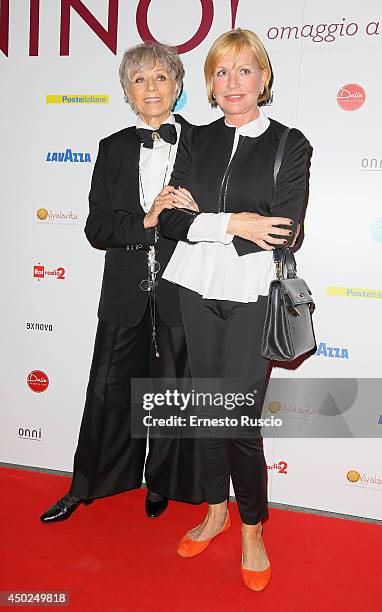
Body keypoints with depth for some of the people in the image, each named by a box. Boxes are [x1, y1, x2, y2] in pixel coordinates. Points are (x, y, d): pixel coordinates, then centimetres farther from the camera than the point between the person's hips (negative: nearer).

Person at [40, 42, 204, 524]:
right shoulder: (114, 149, 7)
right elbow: (97, 228, -1)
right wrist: (147, 221, -14)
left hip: (181, 290, -2)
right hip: (125, 291, 2)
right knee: (108, 391, 11)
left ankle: (161, 484, 34)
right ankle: (85, 487, 31)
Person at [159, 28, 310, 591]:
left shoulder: (290, 144, 0)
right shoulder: (196, 141, 9)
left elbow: (283, 231, -13)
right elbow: (171, 220, -1)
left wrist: (201, 215, -11)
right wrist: (231, 223, -15)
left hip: (252, 295, -3)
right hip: (198, 290, 4)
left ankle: (252, 529, 22)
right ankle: (216, 510, 34)